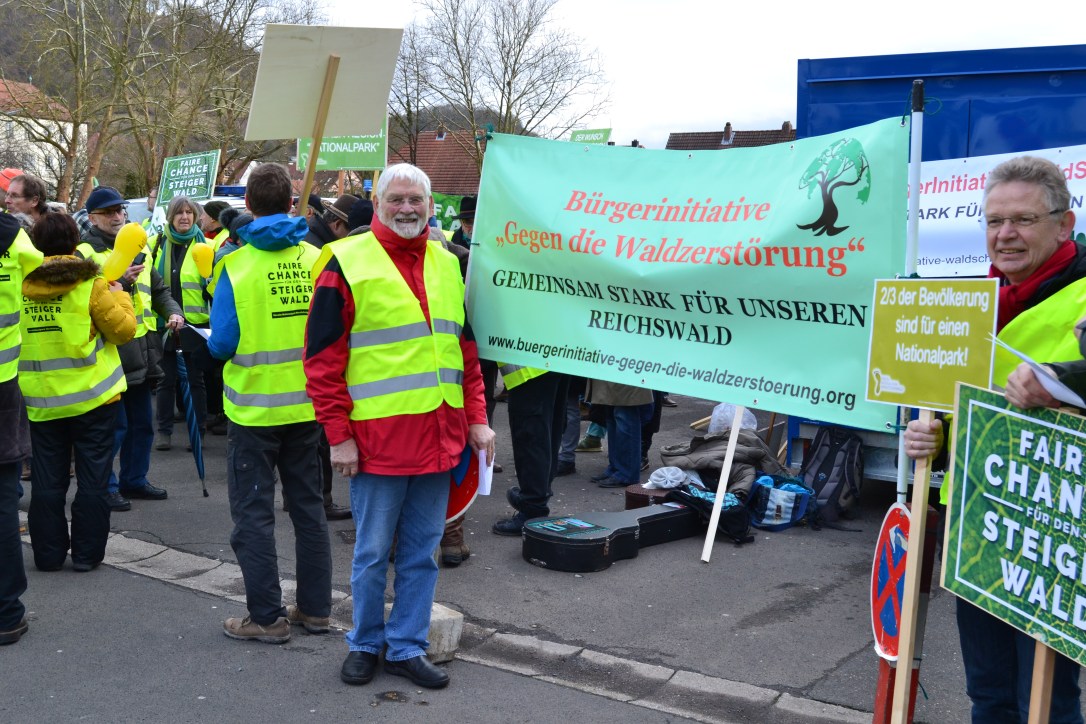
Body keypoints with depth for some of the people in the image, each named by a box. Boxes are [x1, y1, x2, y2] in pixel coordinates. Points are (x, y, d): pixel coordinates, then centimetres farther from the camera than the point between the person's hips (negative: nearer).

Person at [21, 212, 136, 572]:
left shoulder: (20, 284, -1)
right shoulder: (90, 285, -12)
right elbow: (123, 330, -8)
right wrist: (118, 296, 7)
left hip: (42, 399, 3)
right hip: (92, 395, -3)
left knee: (47, 479, 12)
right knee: (92, 479, 6)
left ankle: (48, 553, 17)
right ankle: (87, 552, 10)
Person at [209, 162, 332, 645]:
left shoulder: (237, 264, -13)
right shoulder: (317, 259, -4)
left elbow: (222, 343, -12)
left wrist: (224, 346, 10)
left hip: (254, 408, -4)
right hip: (307, 404, 4)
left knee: (253, 513, 7)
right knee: (308, 505, 15)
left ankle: (267, 617, 11)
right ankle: (315, 609, 23)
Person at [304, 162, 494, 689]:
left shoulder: (447, 265, 12)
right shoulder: (347, 263, -5)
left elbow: (466, 348, 17)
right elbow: (323, 358, -7)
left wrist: (476, 418, 10)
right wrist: (338, 435, -10)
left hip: (440, 437, 5)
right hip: (377, 438, -5)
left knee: (422, 553, 12)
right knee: (373, 553, 8)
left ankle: (407, 647, 26)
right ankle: (366, 643, 27)